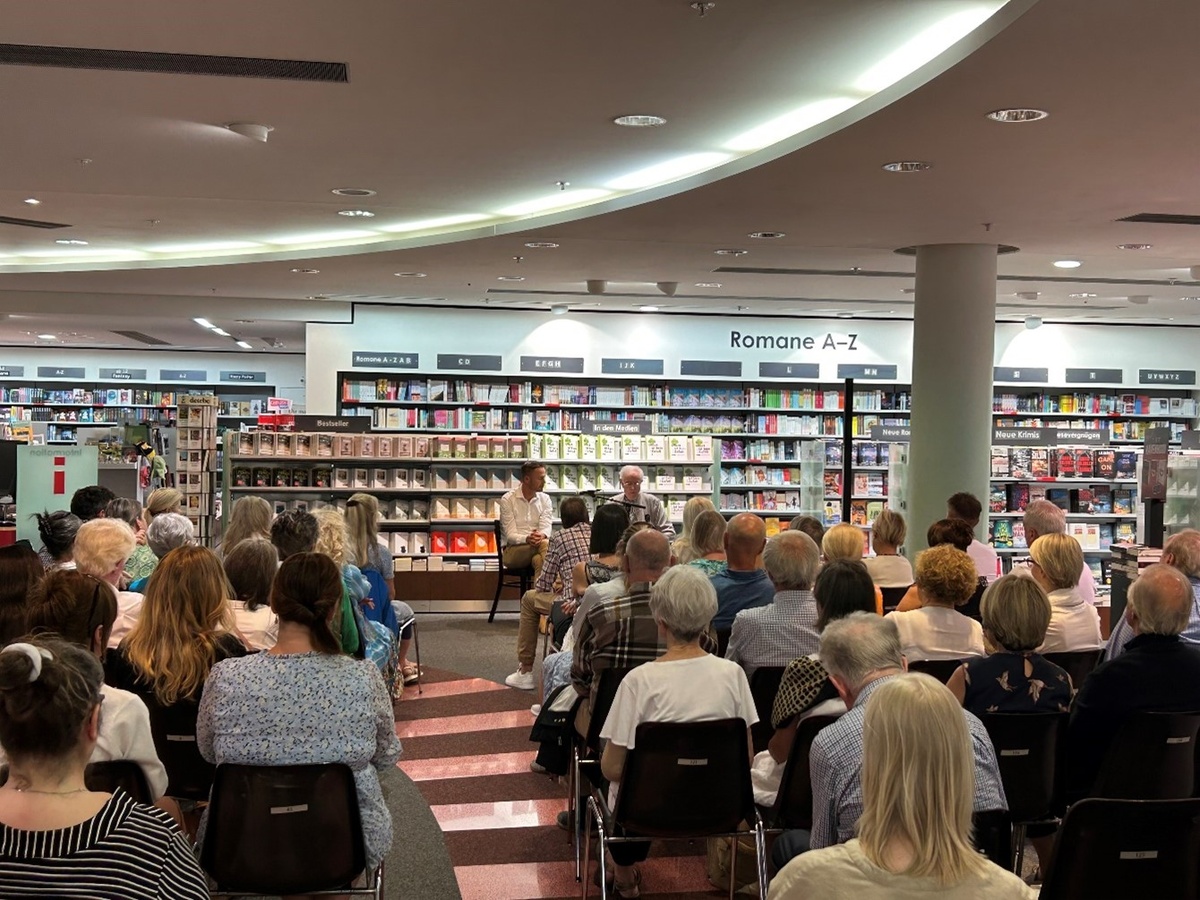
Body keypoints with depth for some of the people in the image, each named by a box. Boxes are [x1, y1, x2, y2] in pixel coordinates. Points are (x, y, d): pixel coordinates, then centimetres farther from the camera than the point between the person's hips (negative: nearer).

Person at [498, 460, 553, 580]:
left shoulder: (545, 499, 8)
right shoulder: (507, 499, -3)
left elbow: (546, 528, -5)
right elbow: (510, 535, -9)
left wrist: (542, 536, -32)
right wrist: (527, 539, -32)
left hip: (538, 546, 3)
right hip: (513, 550, -3)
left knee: (539, 559, -35)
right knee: (544, 544, -32)